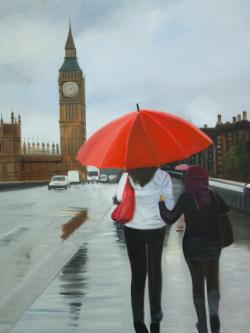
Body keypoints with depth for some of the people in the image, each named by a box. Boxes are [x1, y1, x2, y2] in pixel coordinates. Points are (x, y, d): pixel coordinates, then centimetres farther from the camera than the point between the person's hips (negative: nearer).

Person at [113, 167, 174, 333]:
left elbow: (119, 198, -7)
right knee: (154, 270, 16)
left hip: (133, 229, 1)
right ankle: (156, 317, 21)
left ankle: (138, 319, 10)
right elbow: (169, 205, -13)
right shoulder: (163, 177, -13)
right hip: (156, 228, 0)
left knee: (137, 272, 10)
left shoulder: (128, 176, -11)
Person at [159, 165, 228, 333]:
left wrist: (161, 203, 9)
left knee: (197, 282, 13)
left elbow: (170, 218, -6)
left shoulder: (186, 198, -12)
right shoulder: (214, 196, -4)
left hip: (192, 244, -2)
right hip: (213, 242, 2)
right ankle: (214, 313, -7)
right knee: (213, 280, 18)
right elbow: (225, 209, 18)